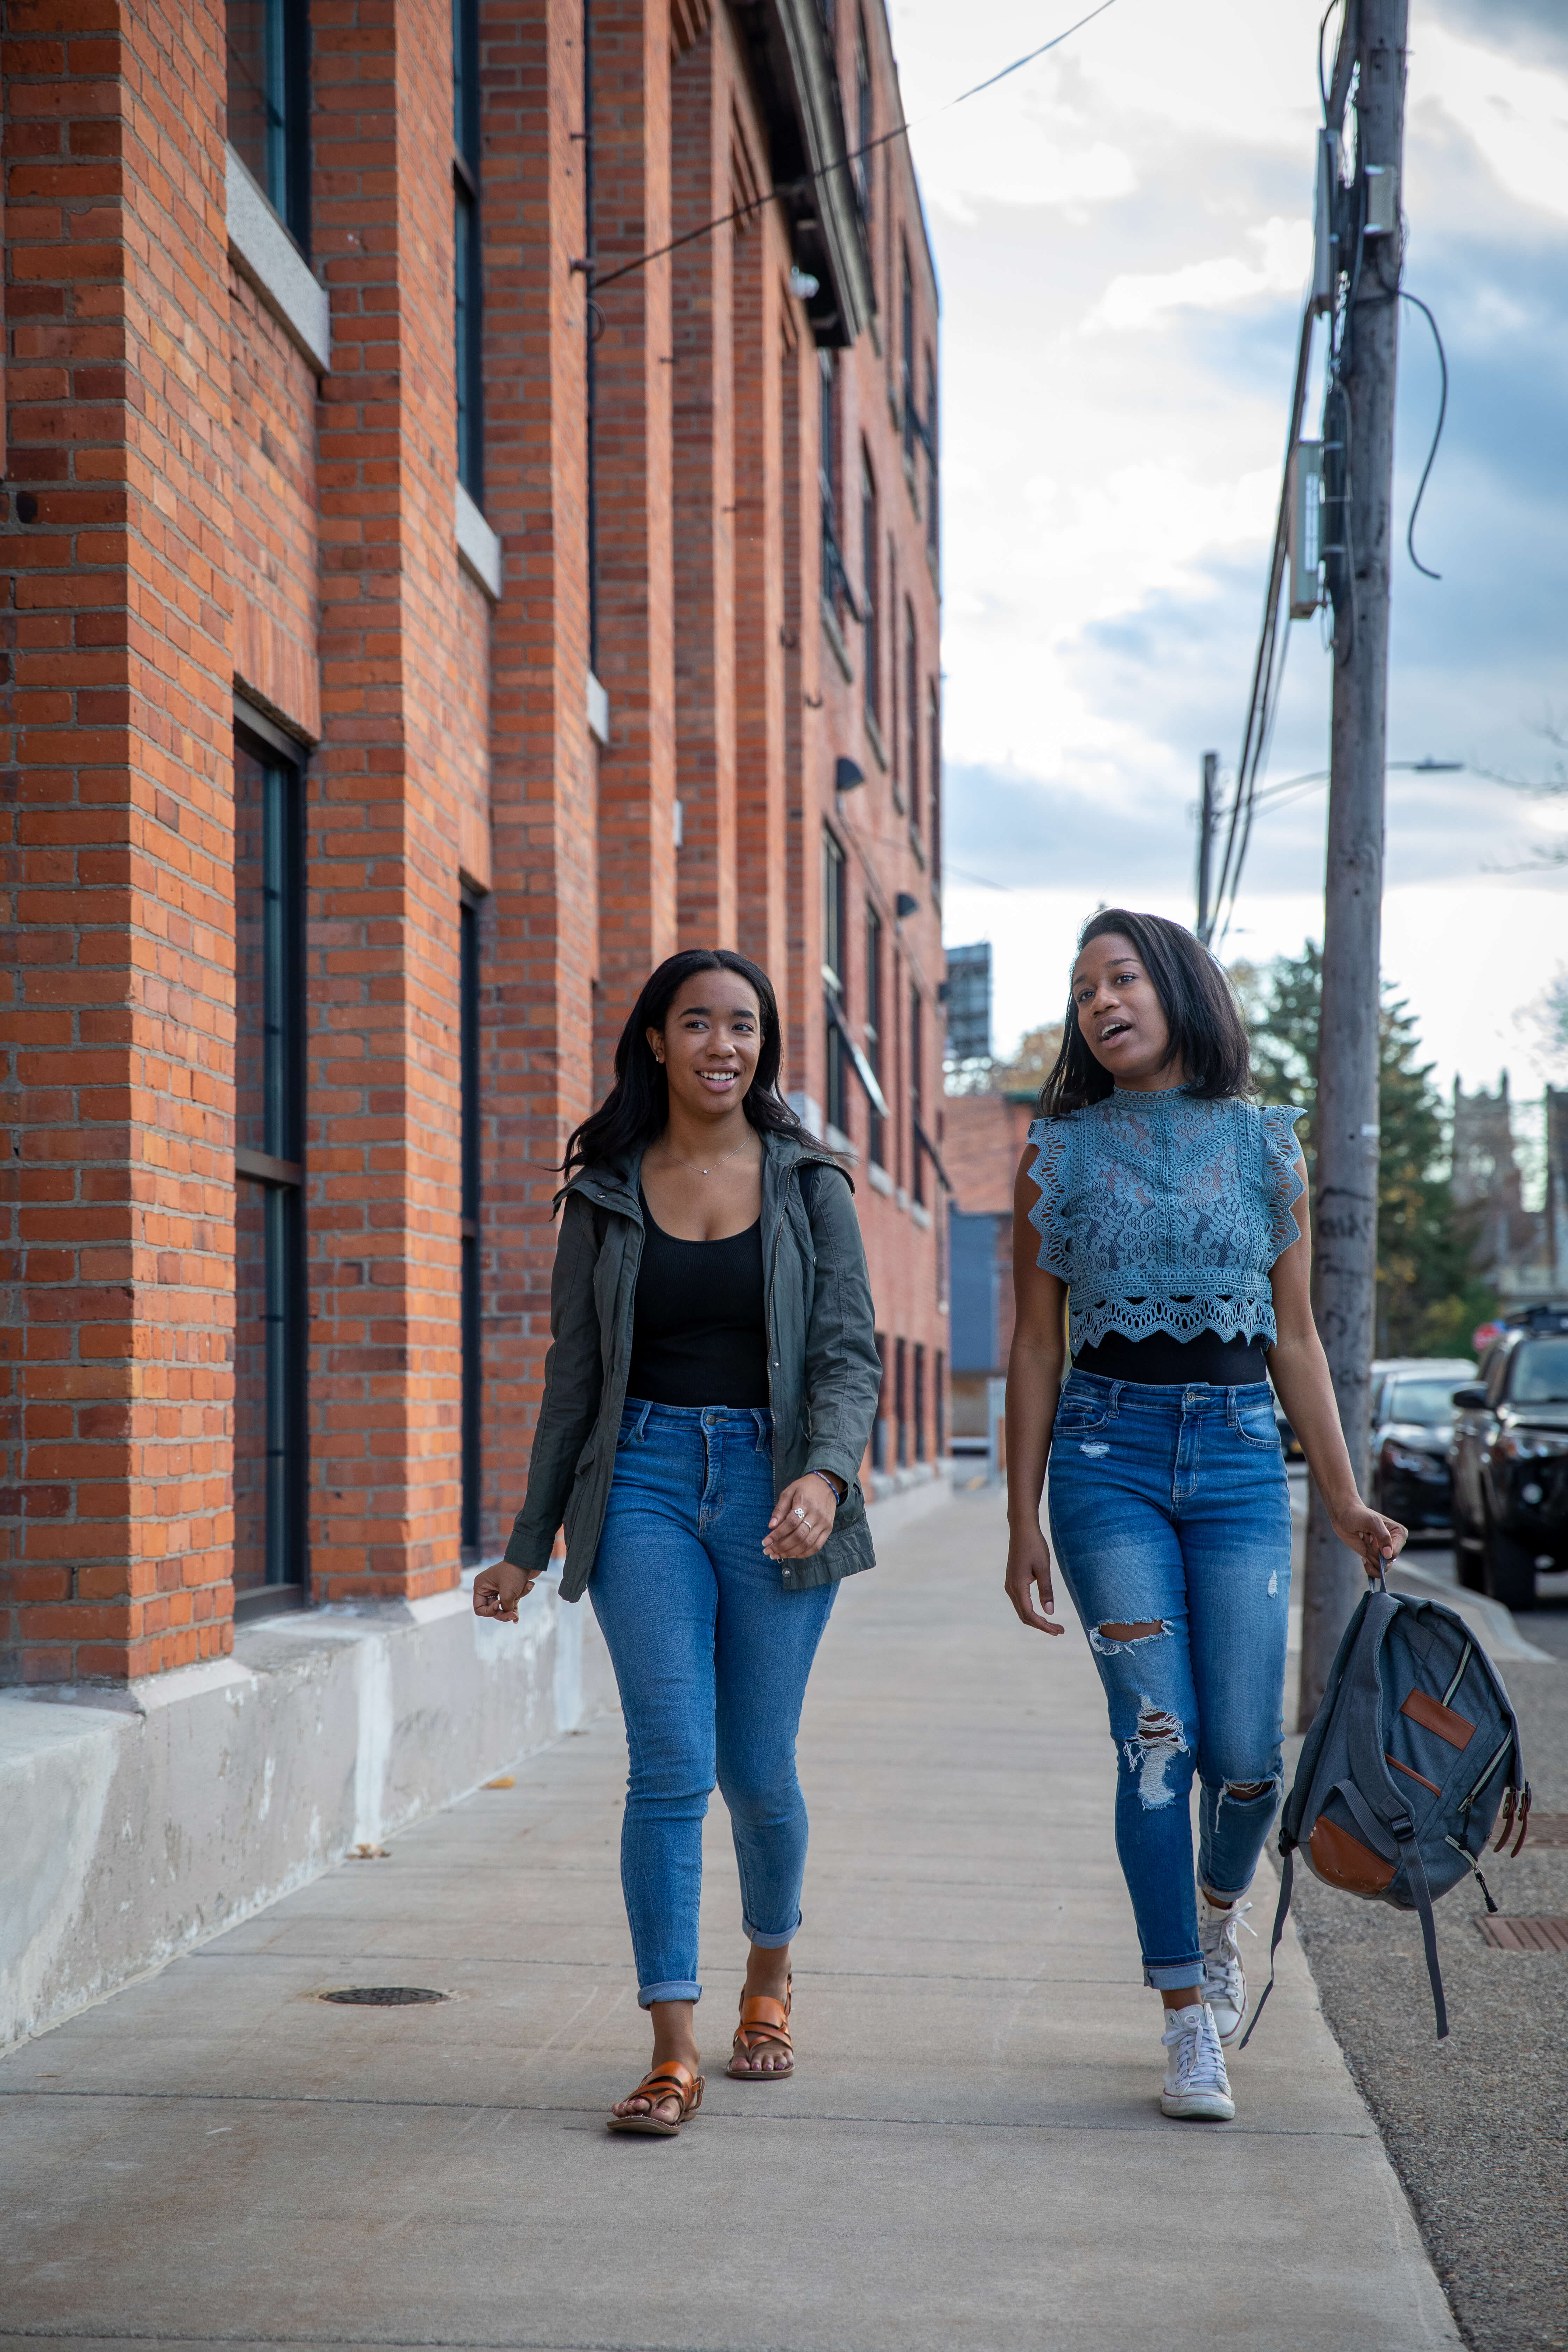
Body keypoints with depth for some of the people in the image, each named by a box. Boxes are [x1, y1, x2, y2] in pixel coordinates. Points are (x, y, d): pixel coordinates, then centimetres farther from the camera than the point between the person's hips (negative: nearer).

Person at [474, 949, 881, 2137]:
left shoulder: (808, 1184, 3)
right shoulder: (606, 1194, 7)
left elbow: (852, 1352, -3)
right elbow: (575, 1373, 12)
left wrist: (825, 1473, -22)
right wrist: (529, 1544, 13)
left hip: (774, 1482, 0)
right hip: (645, 1481, 0)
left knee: (759, 1770, 5)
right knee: (672, 1762, -11)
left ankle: (771, 1971, 34)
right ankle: (674, 2050, -7)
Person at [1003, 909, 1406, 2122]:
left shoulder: (1265, 1144, 7)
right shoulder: (1059, 1153, 4)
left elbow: (1294, 1338, 11)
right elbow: (1037, 1348, 6)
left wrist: (1345, 1500, 7)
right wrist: (1024, 1521, 2)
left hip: (1242, 1455, 1)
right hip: (1110, 1455, -1)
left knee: (1245, 1755, -3)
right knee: (1156, 1736, -10)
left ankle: (1221, 1907, 31)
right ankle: (1190, 2024, -1)